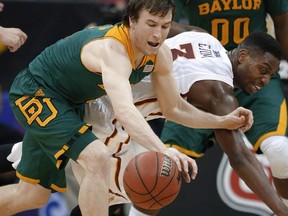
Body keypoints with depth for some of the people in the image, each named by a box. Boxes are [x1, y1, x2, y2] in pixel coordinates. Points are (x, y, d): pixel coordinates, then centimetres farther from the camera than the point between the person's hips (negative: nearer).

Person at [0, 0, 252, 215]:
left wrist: (222, 122, -11)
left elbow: (173, 108, 2)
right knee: (98, 158, -29)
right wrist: (163, 150, -68)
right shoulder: (113, 49, -37)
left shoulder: (160, 55, -10)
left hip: (67, 103, 9)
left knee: (35, 194, 15)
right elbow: (124, 110, -54)